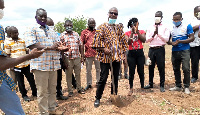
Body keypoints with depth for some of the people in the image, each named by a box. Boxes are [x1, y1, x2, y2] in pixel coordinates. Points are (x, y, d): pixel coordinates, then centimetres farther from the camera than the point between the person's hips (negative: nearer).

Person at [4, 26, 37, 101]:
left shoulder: (22, 40, 9)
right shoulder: (7, 42, 0)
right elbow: (7, 55, 2)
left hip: (26, 64, 3)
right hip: (16, 65, -2)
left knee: (31, 79, 6)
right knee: (20, 82, 9)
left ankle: (34, 94, 23)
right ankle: (24, 95, 27)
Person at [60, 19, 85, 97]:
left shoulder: (76, 34, 9)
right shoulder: (62, 35, -1)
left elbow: (80, 46, 10)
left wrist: (82, 56, 6)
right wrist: (64, 59, -8)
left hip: (77, 58, 3)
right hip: (68, 58, -2)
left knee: (78, 74, 12)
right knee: (68, 75, 7)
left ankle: (79, 88, 26)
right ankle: (70, 90, 21)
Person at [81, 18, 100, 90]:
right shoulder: (84, 32, 3)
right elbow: (82, 44, 0)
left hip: (97, 54, 2)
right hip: (88, 54, -2)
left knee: (98, 69, 11)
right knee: (88, 70, 8)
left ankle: (98, 82, 26)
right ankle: (89, 84, 20)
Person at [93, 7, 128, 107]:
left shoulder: (119, 28, 14)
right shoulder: (102, 27, 0)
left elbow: (123, 41, 16)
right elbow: (97, 40, -7)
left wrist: (123, 52, 6)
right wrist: (103, 49, -17)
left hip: (117, 57, 5)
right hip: (105, 57, -4)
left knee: (115, 78, 11)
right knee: (103, 78, -1)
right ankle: (97, 98, 16)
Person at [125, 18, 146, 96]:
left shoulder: (142, 31, 7)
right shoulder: (127, 33, 4)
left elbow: (144, 40, -9)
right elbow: (128, 42, -10)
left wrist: (137, 31, -12)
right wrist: (132, 32, -12)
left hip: (140, 53, 1)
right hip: (131, 53, -1)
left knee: (141, 71, 5)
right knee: (131, 72, 3)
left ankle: (142, 87, 20)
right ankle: (131, 88, 17)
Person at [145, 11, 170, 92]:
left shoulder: (165, 28, 6)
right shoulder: (150, 28, 14)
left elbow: (166, 39, -6)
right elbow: (147, 40, 5)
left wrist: (158, 34, -15)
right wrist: (153, 35, -10)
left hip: (160, 49, -3)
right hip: (151, 49, 3)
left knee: (161, 68, -2)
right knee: (151, 67, 9)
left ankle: (162, 85, 10)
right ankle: (150, 84, 22)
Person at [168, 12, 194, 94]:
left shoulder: (187, 26, 0)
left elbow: (192, 38, -6)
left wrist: (180, 41, -17)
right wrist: (171, 43, -12)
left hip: (184, 51, -3)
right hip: (174, 51, 4)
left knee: (186, 69, -9)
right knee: (176, 69, 10)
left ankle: (186, 87, 7)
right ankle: (178, 86, 24)